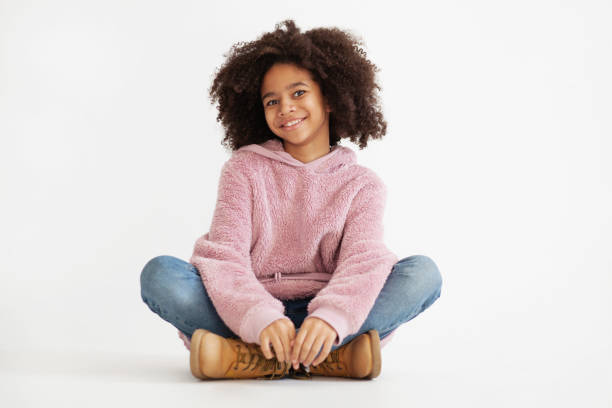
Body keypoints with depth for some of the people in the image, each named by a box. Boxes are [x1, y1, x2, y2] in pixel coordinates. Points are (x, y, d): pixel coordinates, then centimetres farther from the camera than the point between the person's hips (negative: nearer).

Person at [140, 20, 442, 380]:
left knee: (423, 273, -21)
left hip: (319, 319, 1)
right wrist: (261, 319, -27)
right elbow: (224, 255, -6)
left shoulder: (363, 184, 10)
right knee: (160, 273, -24)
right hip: (250, 313, 0)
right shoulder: (244, 169, 9)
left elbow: (364, 261, -8)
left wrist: (330, 318, -31)